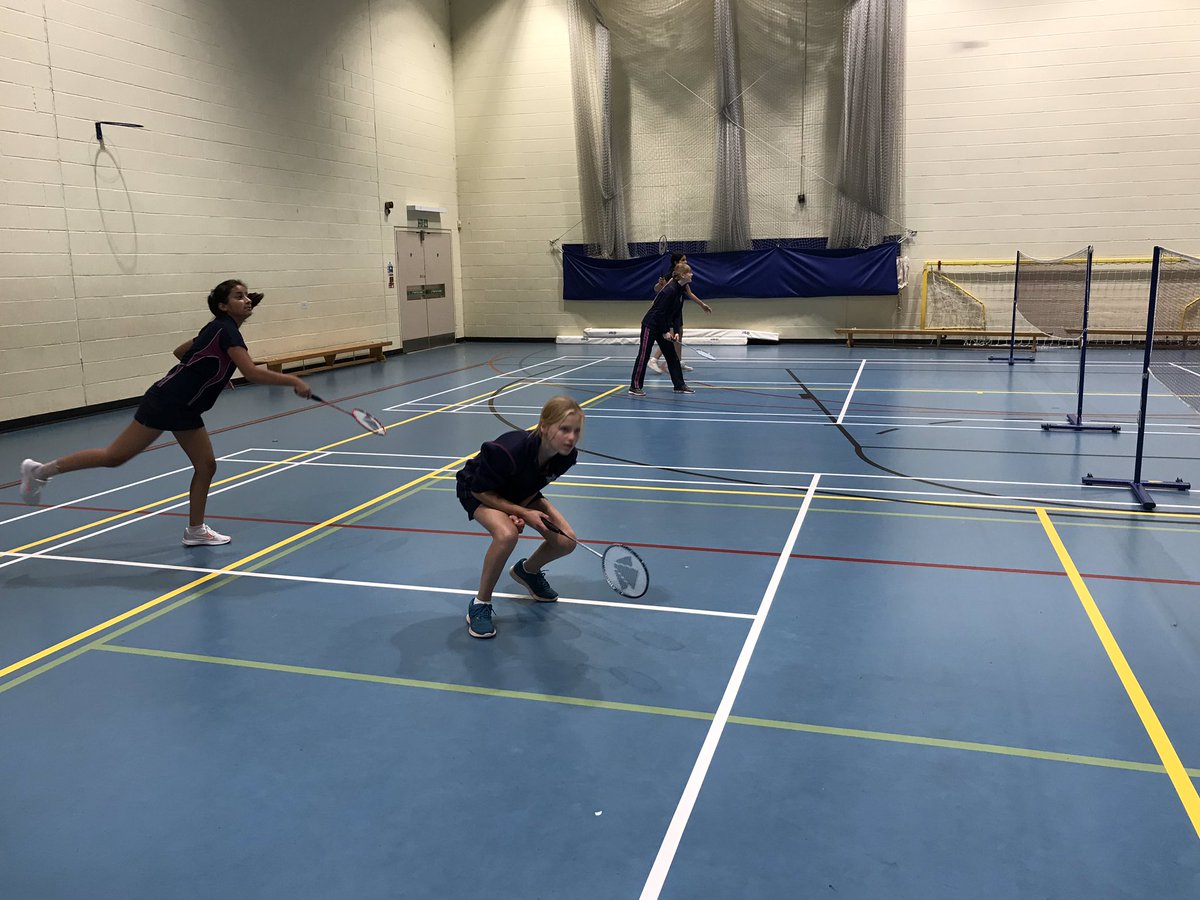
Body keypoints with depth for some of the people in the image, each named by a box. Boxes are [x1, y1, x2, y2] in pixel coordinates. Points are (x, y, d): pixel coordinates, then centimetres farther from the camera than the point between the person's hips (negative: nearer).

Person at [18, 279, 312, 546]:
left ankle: (195, 530, 16)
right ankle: (40, 470, 15)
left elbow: (180, 351, 24)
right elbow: (252, 373, -31)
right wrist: (293, 381, -27)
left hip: (184, 409, 9)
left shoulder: (220, 330, 11)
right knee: (115, 457, -1)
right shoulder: (225, 330, -18)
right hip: (165, 401, -9)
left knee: (206, 466, 6)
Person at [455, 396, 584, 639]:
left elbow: (533, 488, -5)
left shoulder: (566, 456, -23)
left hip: (519, 494, 6)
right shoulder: (509, 451, -41)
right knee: (506, 534, -36)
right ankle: (480, 605, -14)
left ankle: (527, 571, 25)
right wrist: (524, 512, -28)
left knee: (565, 540, -9)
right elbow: (481, 491, -25)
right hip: (478, 491, -6)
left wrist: (522, 511, -24)